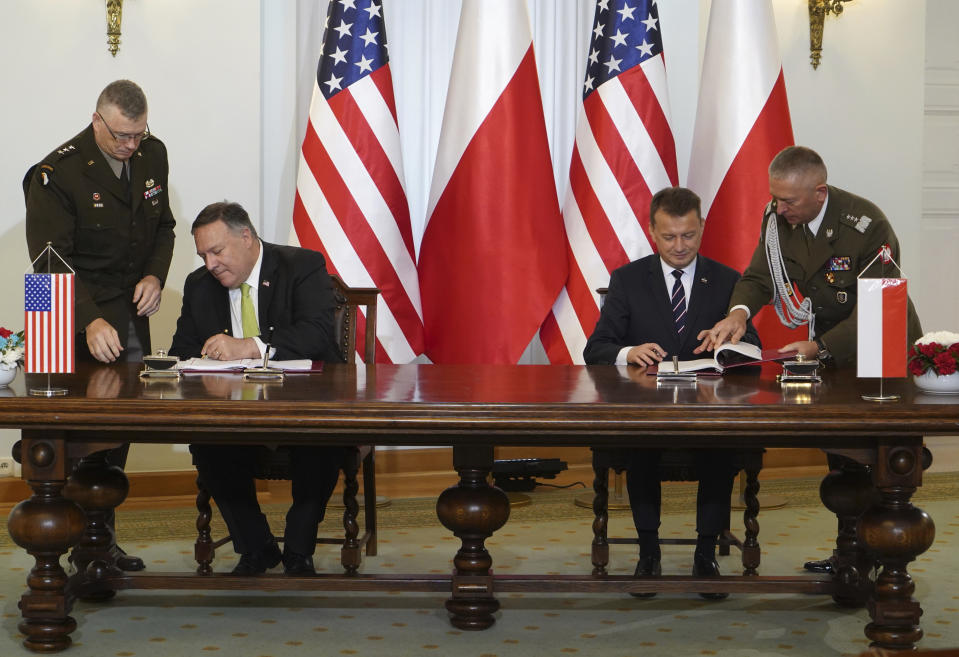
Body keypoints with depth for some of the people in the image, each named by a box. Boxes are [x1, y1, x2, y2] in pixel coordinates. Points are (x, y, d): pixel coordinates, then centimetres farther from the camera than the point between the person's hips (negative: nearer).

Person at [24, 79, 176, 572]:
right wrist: (90, 322, -33)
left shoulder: (153, 155, 5)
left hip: (132, 317, 6)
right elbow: (50, 262, -20)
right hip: (81, 325, -6)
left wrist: (155, 275, -2)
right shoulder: (56, 173, -16)